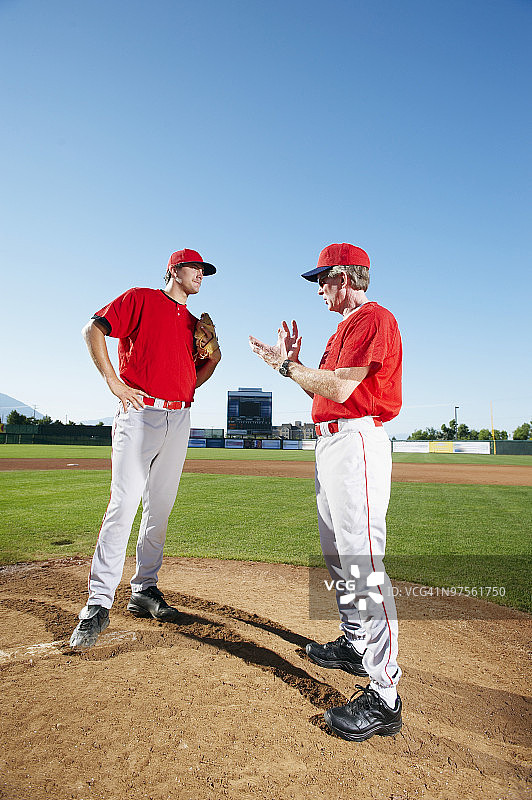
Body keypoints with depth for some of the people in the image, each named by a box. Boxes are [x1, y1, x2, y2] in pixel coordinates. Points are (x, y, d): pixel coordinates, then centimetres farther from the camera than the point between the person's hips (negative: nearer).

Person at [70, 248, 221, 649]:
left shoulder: (194, 323, 21)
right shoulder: (140, 299, 4)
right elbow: (93, 329, -5)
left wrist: (213, 359, 3)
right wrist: (114, 381, -12)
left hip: (179, 420, 6)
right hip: (140, 413, -6)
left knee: (160, 509, 8)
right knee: (124, 505, -12)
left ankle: (145, 589, 20)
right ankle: (98, 603, -4)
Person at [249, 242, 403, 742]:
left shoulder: (373, 319, -9)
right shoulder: (345, 327, 23)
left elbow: (339, 388, -21)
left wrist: (285, 365, -10)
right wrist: (293, 362, 12)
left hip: (357, 443, -11)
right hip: (330, 443, 11)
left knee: (363, 562, -12)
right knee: (337, 555, 18)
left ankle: (384, 696, -4)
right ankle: (356, 644, 34)